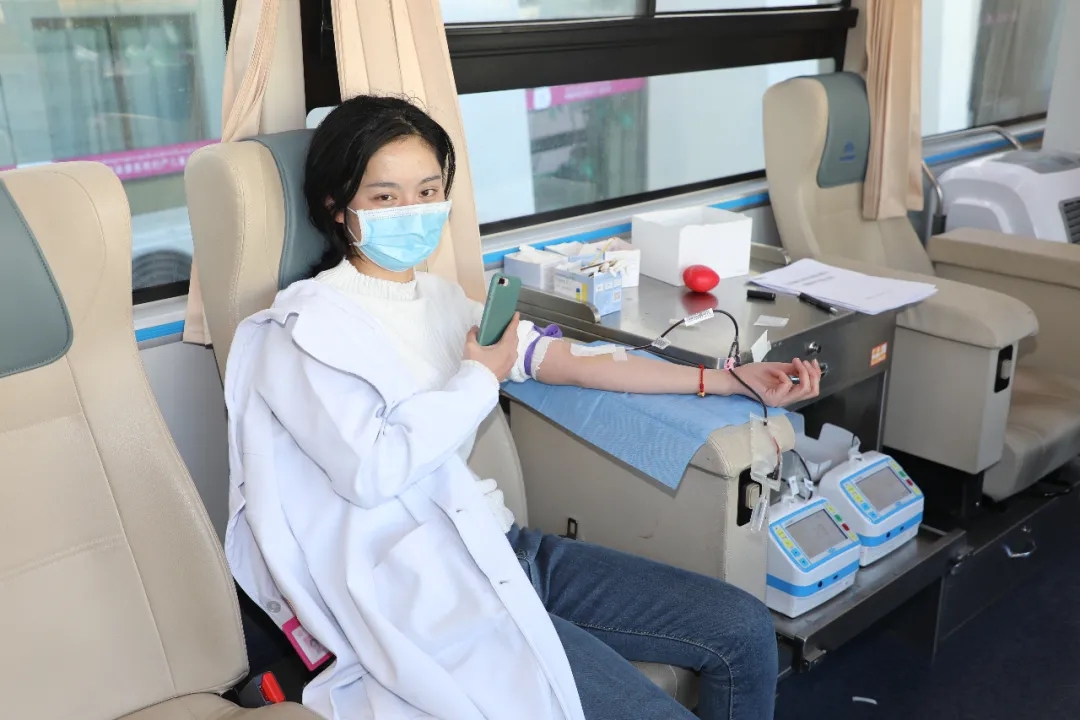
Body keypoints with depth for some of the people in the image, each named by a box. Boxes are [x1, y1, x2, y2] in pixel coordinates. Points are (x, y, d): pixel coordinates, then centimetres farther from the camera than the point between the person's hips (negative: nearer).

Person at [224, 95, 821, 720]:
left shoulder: (439, 298, 14)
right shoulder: (309, 323, -6)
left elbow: (570, 360, 9)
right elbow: (370, 470, -20)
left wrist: (733, 380, 7)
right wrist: (481, 378, -7)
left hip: (498, 544, 7)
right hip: (425, 592, -7)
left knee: (746, 630, 2)